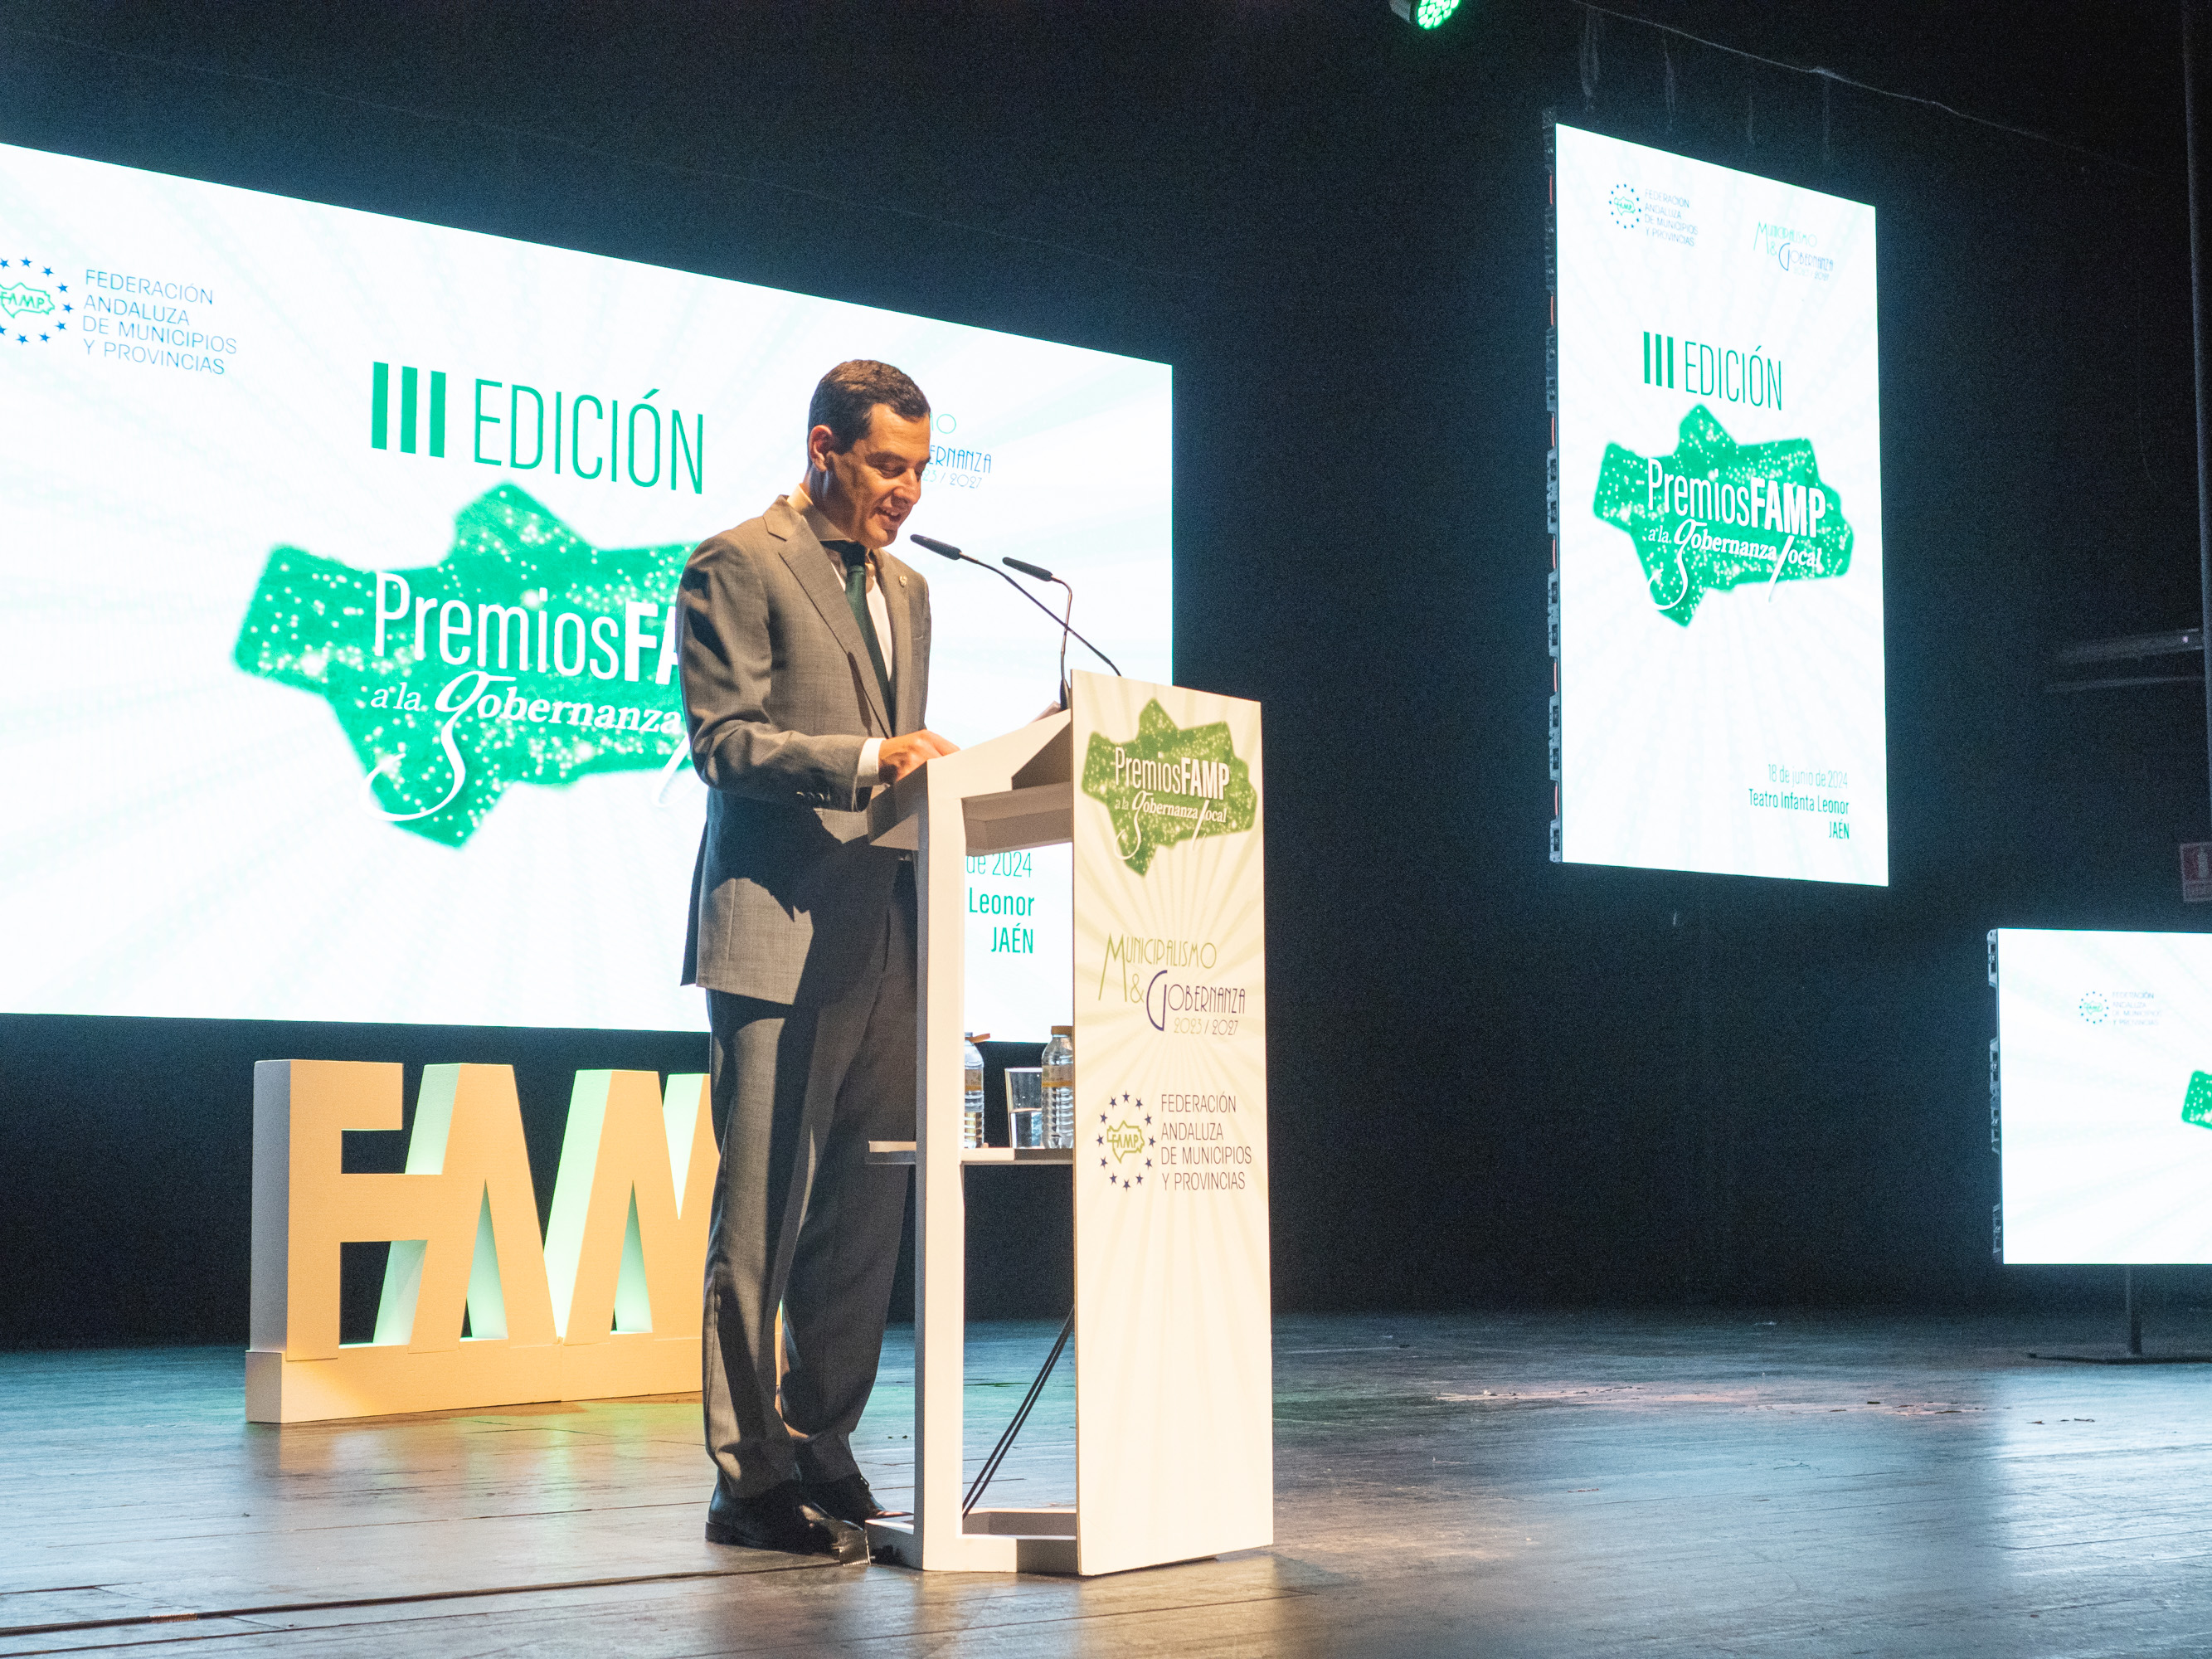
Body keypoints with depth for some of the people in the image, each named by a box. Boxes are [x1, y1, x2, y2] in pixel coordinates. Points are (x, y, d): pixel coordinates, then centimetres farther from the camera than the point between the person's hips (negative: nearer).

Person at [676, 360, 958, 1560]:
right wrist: (867, 760, -21)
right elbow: (723, 741, -12)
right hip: (779, 933, -8)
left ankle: (819, 1448, 18)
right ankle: (750, 1478, 0)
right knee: (764, 1214, -6)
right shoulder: (738, 566, -2)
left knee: (867, 1212, 8)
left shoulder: (905, 592, 22)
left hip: (884, 941, 8)